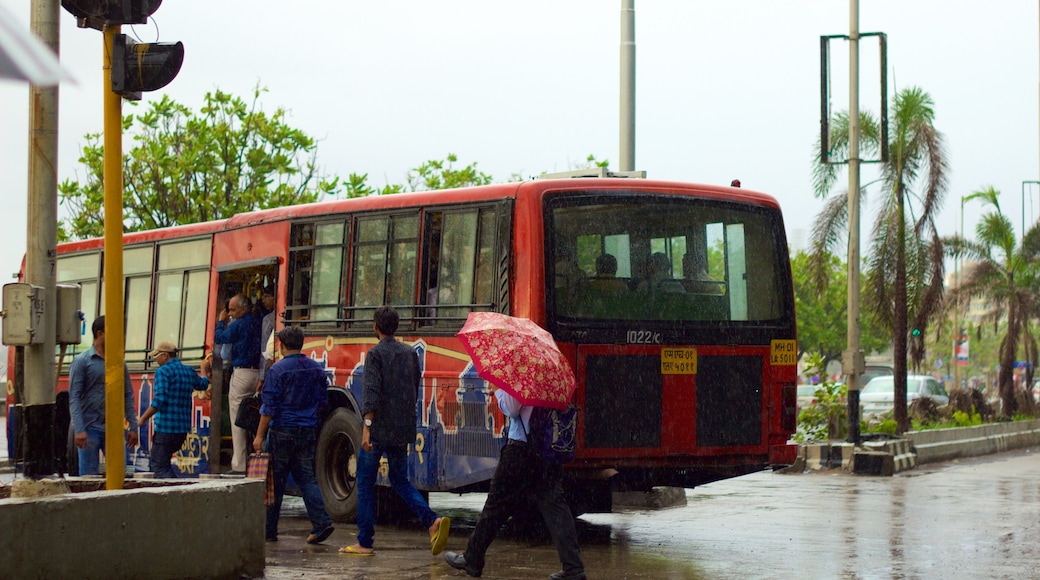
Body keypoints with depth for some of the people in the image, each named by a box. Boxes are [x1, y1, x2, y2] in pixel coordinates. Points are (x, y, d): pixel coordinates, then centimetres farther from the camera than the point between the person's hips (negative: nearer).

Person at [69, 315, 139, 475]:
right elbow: (74, 398, -9)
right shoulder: (82, 362, -4)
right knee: (89, 477, -1)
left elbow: (128, 396, 13)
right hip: (90, 429, -4)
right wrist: (79, 430, -19)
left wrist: (133, 426, 5)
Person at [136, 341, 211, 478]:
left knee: (160, 467, -5)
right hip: (183, 429, 8)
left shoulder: (163, 371, -9)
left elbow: (159, 400, -20)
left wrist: (143, 419, -11)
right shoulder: (189, 372, 12)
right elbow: (203, 384, 35)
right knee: (154, 461, 22)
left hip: (165, 428, -8)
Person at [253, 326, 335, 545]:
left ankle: (269, 530, 11)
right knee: (306, 477, 8)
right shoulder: (316, 369, 7)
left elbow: (269, 406, -12)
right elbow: (323, 402, 13)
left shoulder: (278, 369, -10)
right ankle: (321, 521, -9)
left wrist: (260, 435, -8)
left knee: (275, 480, 4)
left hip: (282, 431, -5)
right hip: (308, 432, 5)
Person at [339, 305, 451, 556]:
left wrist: (367, 426, -26)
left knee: (365, 483, 5)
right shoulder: (410, 352, 11)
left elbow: (371, 391, -20)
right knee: (400, 480, 16)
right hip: (403, 430, 6)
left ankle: (365, 543, 6)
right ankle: (433, 521, -6)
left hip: (379, 429, -6)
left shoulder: (375, 354, -9)